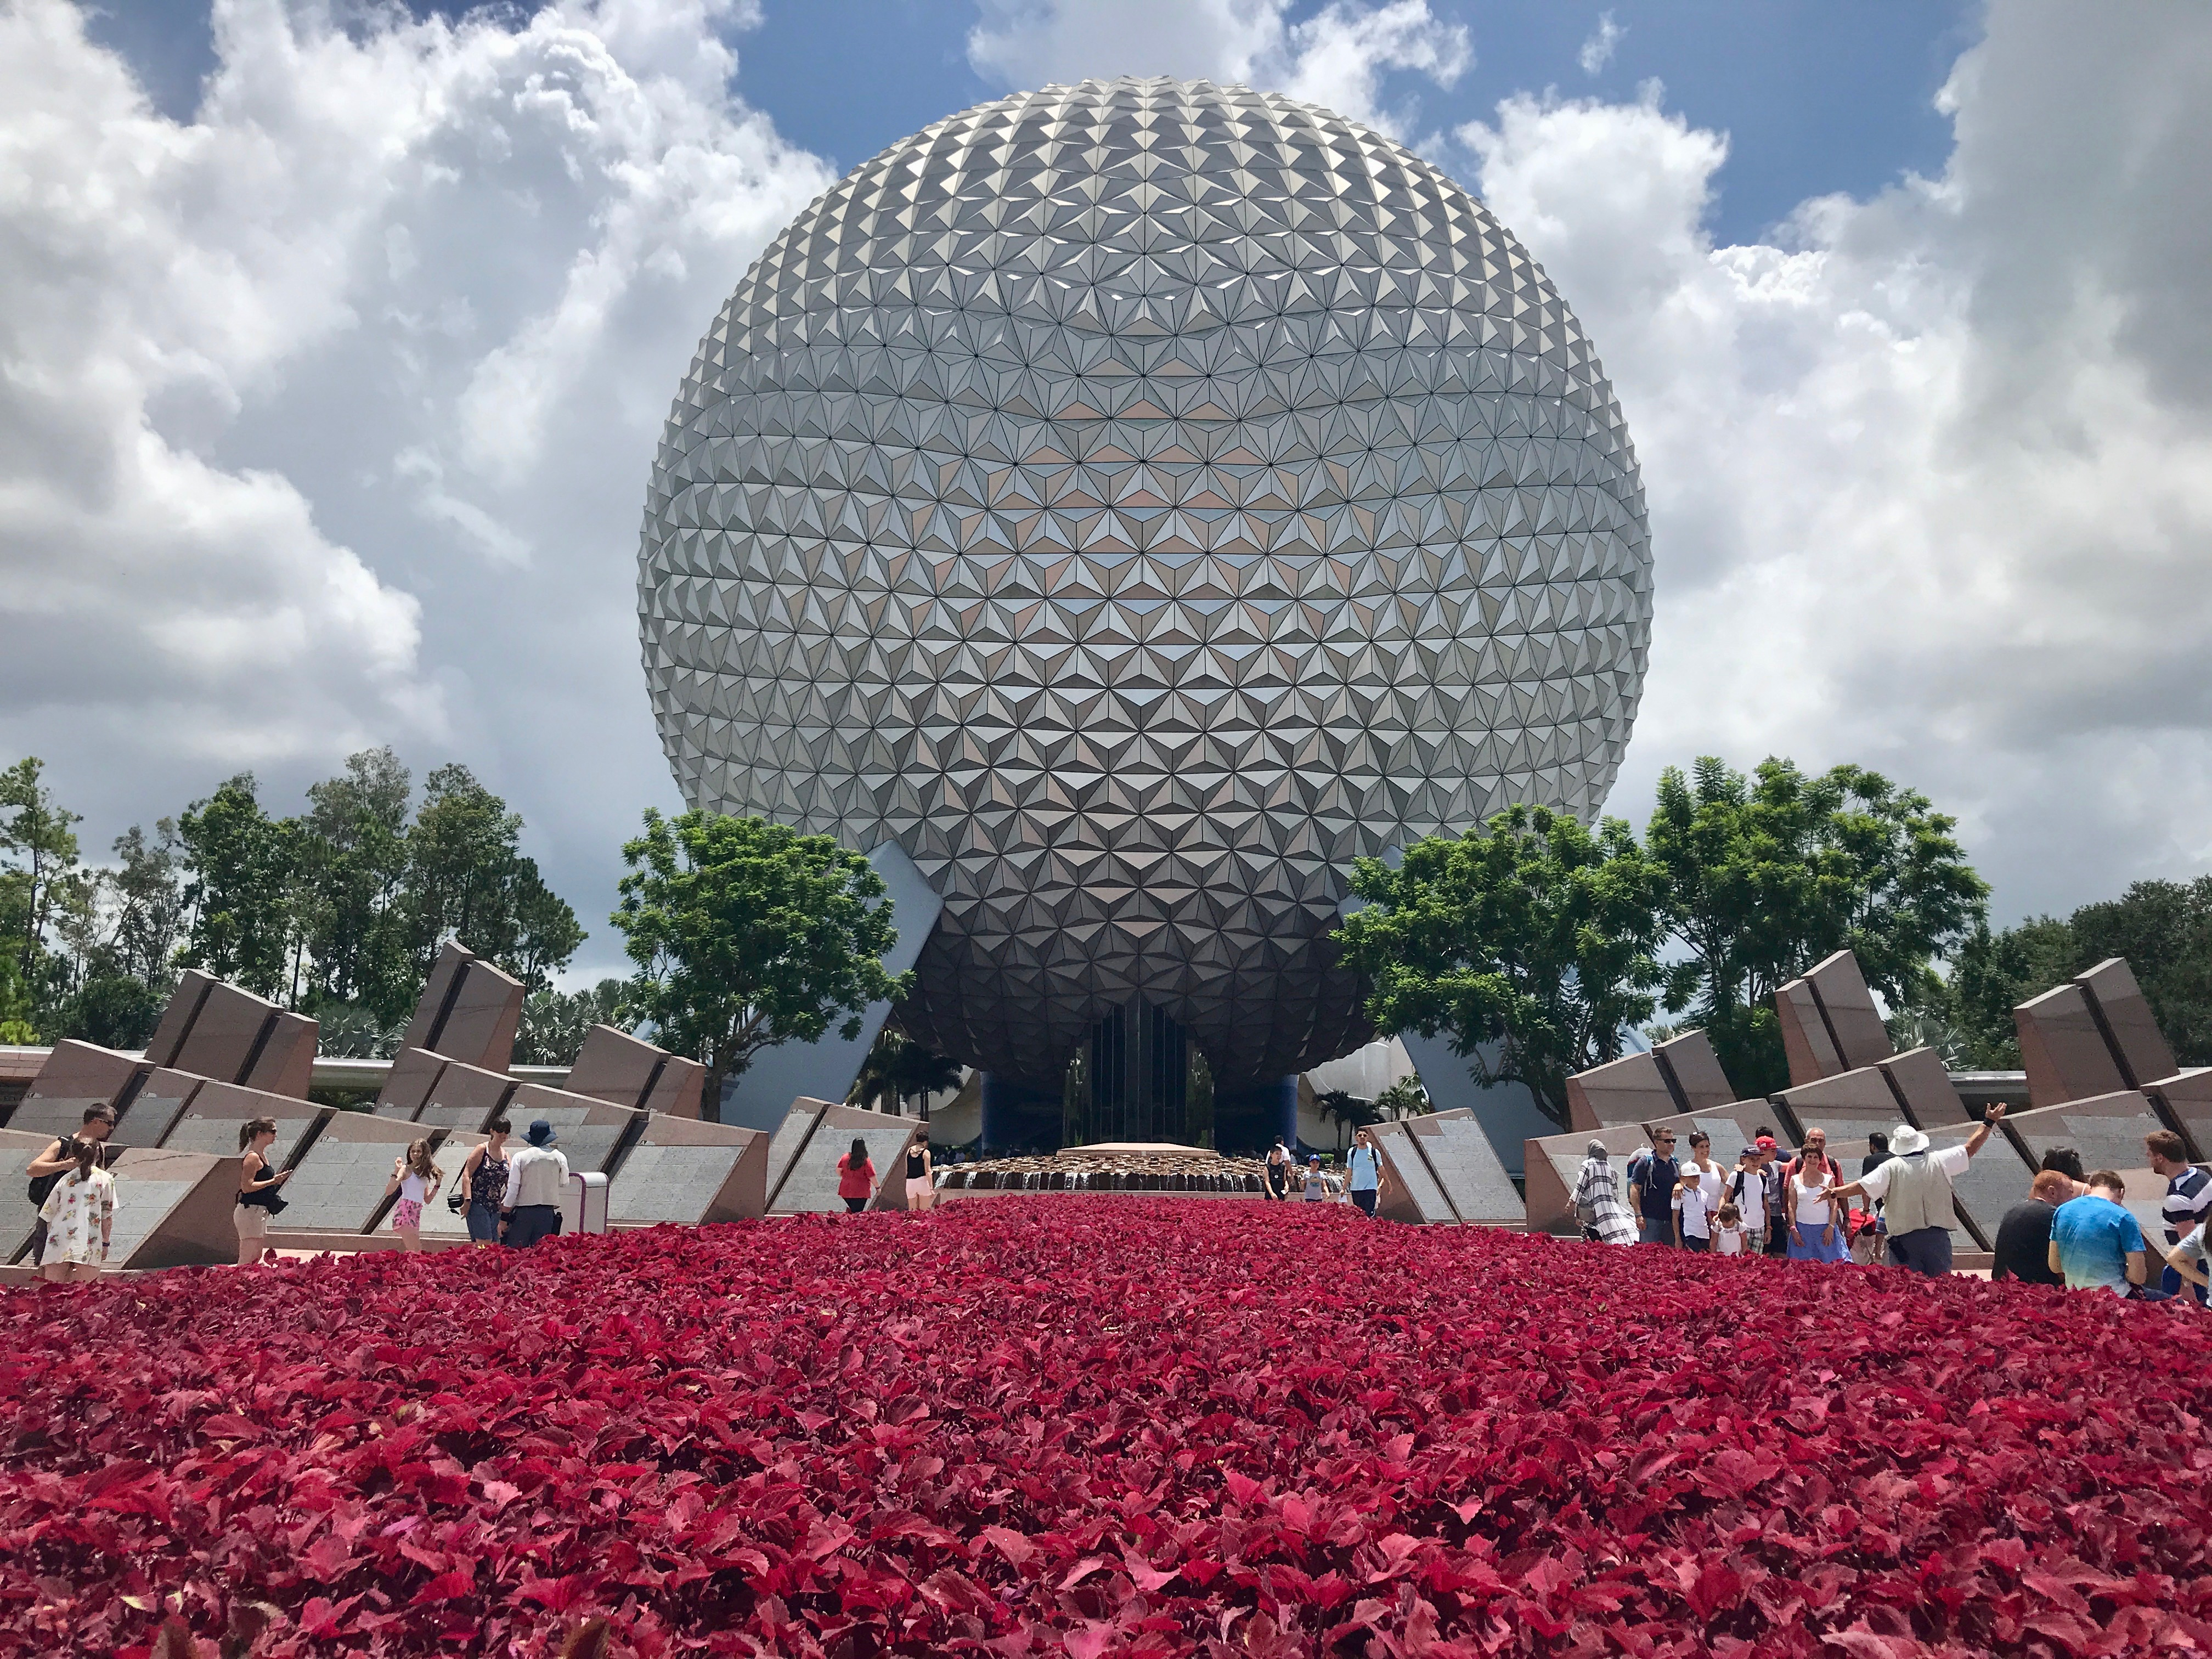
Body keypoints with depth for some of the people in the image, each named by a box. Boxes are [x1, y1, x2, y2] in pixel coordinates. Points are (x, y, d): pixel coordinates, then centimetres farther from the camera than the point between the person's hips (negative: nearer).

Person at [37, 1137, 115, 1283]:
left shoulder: (65, 1179, 15)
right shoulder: (105, 1179, 6)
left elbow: (50, 1214, 18)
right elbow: (107, 1215, 4)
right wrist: (106, 1243, 11)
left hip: (58, 1243, 3)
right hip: (88, 1246, -3)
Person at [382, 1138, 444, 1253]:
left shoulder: (424, 1173, 17)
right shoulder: (406, 1169, -2)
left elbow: (427, 1200, 20)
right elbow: (388, 1192, -14)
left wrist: (438, 1184, 11)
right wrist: (396, 1171, -19)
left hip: (416, 1215, 7)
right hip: (405, 1213, -7)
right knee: (416, 1252, -15)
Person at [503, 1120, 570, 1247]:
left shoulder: (520, 1157, -6)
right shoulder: (560, 1157, -1)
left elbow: (513, 1188, -6)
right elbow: (564, 1185, 8)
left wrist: (505, 1217, 1)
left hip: (523, 1212, -2)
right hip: (548, 1212, 2)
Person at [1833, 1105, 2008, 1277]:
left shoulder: (1891, 1167, -5)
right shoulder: (1939, 1161, 2)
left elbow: (1861, 1187, -10)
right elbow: (1971, 1148, 14)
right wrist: (1989, 1122, 26)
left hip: (1904, 1240, -3)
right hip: (1938, 1238, 3)